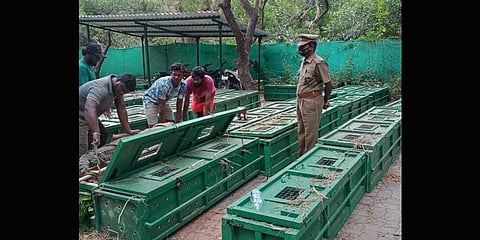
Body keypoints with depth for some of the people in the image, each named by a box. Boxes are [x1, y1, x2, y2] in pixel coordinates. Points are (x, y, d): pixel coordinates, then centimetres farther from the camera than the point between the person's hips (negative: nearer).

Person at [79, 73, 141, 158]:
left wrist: (128, 131, -4)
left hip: (91, 118, 9)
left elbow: (121, 109, -1)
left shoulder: (119, 88, -4)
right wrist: (96, 132, -59)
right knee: (82, 151, -14)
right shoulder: (100, 88, -33)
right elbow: (89, 108, -48)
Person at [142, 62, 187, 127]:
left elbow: (179, 103, -10)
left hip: (164, 101, 6)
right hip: (150, 100, -6)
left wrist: (177, 121, -11)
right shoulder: (163, 84, -37)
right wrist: (163, 123, -28)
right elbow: (161, 105, -31)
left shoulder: (183, 85, -20)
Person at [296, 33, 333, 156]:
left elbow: (328, 84, -12)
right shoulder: (303, 61, 12)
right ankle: (301, 156, 28)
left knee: (310, 133, 0)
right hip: (300, 100, 9)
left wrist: (325, 102, 0)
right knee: (301, 132, 17)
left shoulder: (318, 63, -16)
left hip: (311, 101, -9)